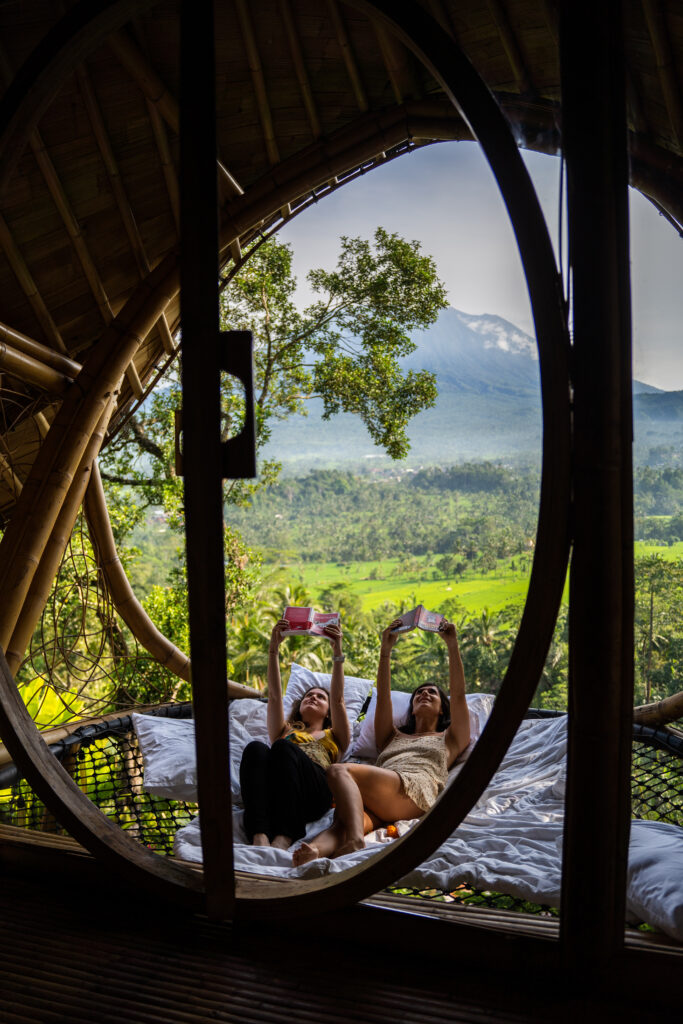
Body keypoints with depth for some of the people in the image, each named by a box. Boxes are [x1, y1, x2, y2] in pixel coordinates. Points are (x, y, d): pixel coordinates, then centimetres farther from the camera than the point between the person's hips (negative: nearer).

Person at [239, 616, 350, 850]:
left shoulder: (334, 736, 36)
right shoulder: (285, 731, 40)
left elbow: (338, 699, 19)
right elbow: (274, 695, 25)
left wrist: (337, 651, 7)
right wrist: (274, 647, 14)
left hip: (315, 791, -2)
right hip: (274, 791, 2)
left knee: (283, 748, -32)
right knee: (256, 748, -30)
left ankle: (283, 837, -48)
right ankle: (259, 836, -47)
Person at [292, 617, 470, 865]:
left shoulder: (449, 740, 33)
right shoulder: (392, 737, 41)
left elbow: (458, 694, 20)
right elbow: (382, 696, 28)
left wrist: (452, 644, 15)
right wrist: (386, 649, 20)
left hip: (415, 791, -3)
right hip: (376, 805, 4)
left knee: (339, 771, -31)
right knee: (342, 821, -36)